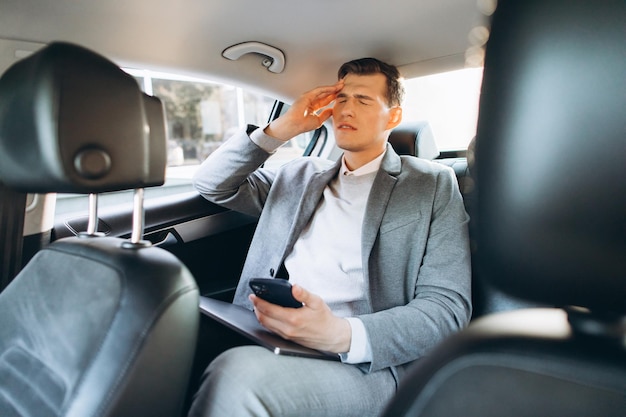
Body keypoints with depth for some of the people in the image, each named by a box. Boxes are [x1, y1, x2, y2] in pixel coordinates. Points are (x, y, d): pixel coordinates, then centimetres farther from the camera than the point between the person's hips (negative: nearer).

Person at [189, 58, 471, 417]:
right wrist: (284, 128, 5)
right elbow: (213, 185, 16)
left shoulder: (433, 184, 7)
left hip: (361, 362, -3)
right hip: (266, 339, 4)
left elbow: (447, 307, -2)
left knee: (239, 374, -33)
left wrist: (344, 335, -20)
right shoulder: (299, 177, 20)